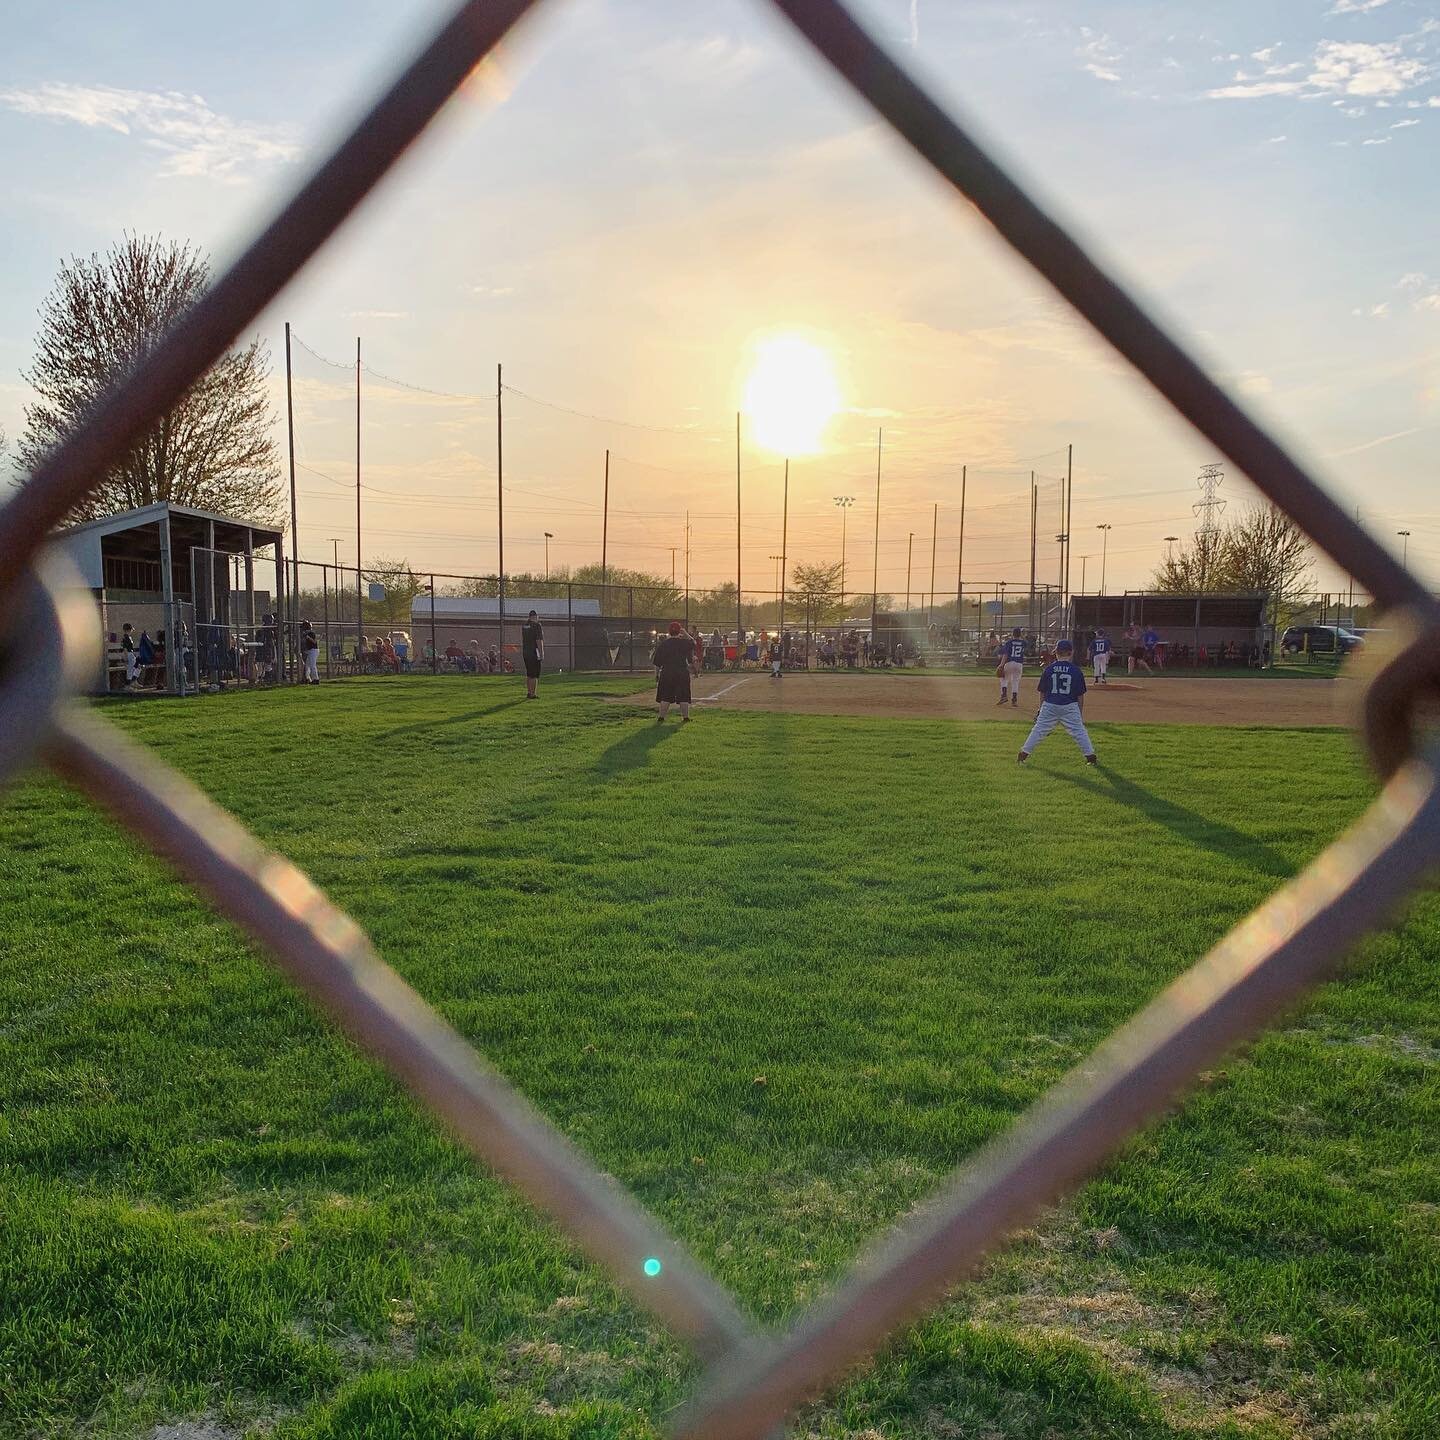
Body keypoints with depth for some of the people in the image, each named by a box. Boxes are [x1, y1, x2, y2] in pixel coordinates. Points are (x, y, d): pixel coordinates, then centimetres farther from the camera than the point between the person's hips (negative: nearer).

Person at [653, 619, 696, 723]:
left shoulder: (663, 644, -1)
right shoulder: (685, 643, -3)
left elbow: (657, 662, 1)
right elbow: (693, 643, 21)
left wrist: (656, 674, 10)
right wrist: (685, 634, 21)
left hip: (666, 672, 0)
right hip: (683, 673, 0)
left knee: (665, 696, 5)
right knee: (683, 697, 6)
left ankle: (661, 717, 4)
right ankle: (686, 717, 8)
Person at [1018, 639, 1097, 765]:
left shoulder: (1048, 669, 1)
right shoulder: (1076, 670, 0)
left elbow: (1042, 692, 6)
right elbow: (1080, 695, 3)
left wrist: (1041, 709, 17)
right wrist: (1080, 714, 12)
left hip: (1049, 706, 1)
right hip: (1070, 707, -1)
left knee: (1038, 730, 7)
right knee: (1079, 732, 6)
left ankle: (1023, 754, 8)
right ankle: (1091, 757, 6)